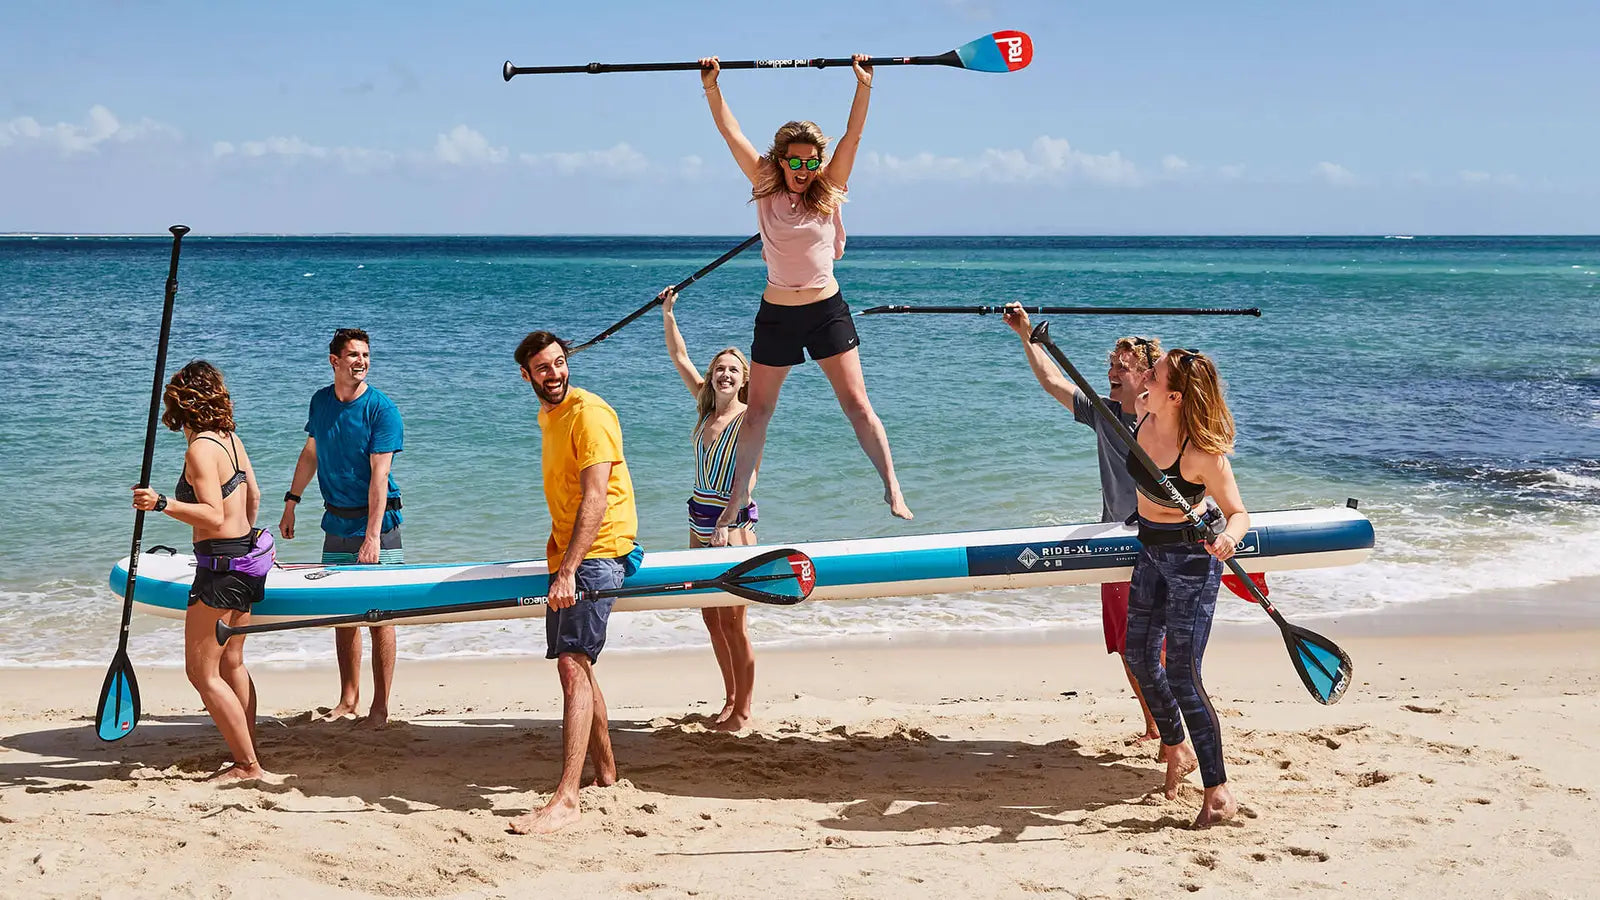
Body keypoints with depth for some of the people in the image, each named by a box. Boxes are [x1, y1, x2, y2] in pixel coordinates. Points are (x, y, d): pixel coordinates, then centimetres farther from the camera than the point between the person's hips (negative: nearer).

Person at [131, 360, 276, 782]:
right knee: (230, 663, 18)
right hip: (249, 558, 9)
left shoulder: (200, 449, -19)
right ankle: (249, 757, 23)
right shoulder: (230, 438, 7)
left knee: (202, 671, -2)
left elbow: (213, 515, -25)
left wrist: (163, 503, -32)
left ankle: (247, 764, -1)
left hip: (222, 566, -9)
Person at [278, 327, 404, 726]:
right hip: (336, 523, 5)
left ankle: (380, 706, 2)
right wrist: (291, 501, 20)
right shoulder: (321, 402, 5)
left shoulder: (382, 409, -13)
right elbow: (311, 453, 20)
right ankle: (348, 698, 20)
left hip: (376, 522, -5)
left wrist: (373, 536, -25)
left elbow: (379, 475, -19)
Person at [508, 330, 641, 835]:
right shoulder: (548, 416, 16)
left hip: (600, 551, -10)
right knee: (576, 665, 18)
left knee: (572, 664, -20)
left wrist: (568, 571, -30)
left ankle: (565, 800, -27)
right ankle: (604, 770, 35)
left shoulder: (589, 413, -14)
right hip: (569, 554, 10)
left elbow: (596, 498, -23)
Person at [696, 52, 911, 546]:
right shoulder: (766, 188, -1)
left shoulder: (828, 190, -1)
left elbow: (853, 135, -11)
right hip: (776, 315, 1)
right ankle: (737, 500, 18)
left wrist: (864, 86, -22)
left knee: (857, 405, -5)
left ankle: (892, 488, -2)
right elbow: (731, 133, -6)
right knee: (757, 413, 8)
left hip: (827, 311, -1)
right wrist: (711, 86, -15)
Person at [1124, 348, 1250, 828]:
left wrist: (1228, 536, -42)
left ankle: (1219, 791, -2)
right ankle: (1176, 749, 37)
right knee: (1140, 657, 14)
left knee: (1181, 675, -11)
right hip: (1151, 553, 8)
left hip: (1190, 560, -8)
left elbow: (1238, 513, -23)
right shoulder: (1144, 417, -9)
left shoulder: (1204, 454, -29)